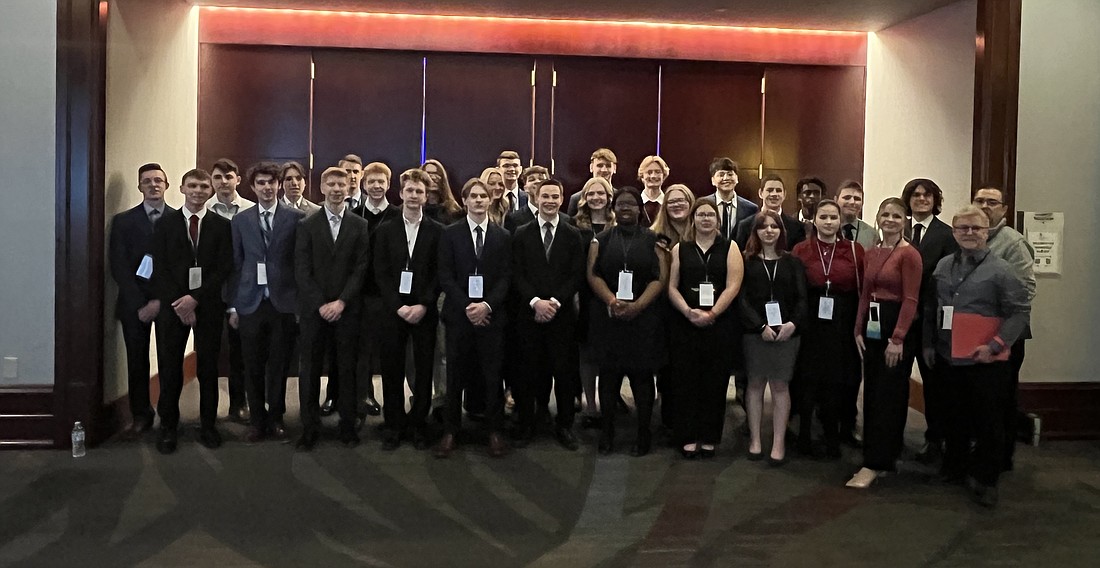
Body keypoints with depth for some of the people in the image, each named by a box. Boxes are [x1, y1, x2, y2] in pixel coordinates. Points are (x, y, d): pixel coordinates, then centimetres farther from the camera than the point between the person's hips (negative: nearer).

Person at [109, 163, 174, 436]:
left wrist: (161, 301, -10)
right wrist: (139, 304, -9)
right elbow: (118, 266, 0)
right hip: (134, 302, 1)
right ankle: (141, 416, 16)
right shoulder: (123, 221, 6)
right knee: (137, 360, 5)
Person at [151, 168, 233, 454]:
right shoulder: (165, 223, 7)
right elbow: (160, 269, 1)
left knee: (208, 367, 4)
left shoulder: (221, 226, 5)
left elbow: (224, 268, -2)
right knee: (170, 368, 2)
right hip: (172, 306, 0)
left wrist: (195, 298, -11)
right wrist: (178, 304, -9)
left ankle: (207, 425, 15)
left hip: (208, 305, 0)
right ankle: (168, 427, 13)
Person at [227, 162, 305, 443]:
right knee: (253, 367, 7)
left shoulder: (296, 218, 0)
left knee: (279, 365, 6)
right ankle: (257, 420, 19)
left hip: (283, 303, -2)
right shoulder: (240, 220, 8)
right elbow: (235, 265, 8)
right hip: (251, 303, 2)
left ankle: (276, 419, 20)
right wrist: (233, 305, 5)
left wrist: (302, 301, -4)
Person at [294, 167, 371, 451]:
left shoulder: (360, 226, 5)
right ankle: (310, 428, 12)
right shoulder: (307, 226, 5)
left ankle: (348, 426, 14)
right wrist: (321, 304, -9)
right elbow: (302, 270, 0)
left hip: (347, 309, 0)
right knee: (310, 370, 3)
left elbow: (361, 269, 0)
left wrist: (341, 302, -10)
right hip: (314, 310, 0)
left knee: (348, 369, 4)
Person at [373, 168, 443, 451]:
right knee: (392, 370, 4)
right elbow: (380, 273, 2)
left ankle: (418, 425, 15)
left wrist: (423, 305, -11)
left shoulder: (437, 231, 3)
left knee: (424, 370, 3)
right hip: (391, 311, 1)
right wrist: (398, 306, -9)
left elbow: (439, 273, -1)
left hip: (424, 311, -1)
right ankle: (394, 425, 16)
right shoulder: (385, 231, 7)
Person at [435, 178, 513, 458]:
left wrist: (487, 305, -12)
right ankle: (450, 431, 14)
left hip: (492, 316, 1)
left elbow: (506, 277, 2)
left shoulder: (503, 237, 8)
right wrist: (467, 306, -12)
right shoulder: (450, 234, 5)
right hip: (459, 315, 0)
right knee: (455, 375, 5)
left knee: (492, 375, 3)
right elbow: (445, 277, -1)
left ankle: (495, 431, 13)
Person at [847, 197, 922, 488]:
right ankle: (886, 455, 22)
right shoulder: (872, 253, 12)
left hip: (897, 327, -7)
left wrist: (897, 338, -17)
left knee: (887, 395, -4)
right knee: (872, 394, 11)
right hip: (872, 326, 8)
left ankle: (873, 464, -1)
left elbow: (910, 300, -14)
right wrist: (859, 329, 6)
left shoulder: (909, 254, -10)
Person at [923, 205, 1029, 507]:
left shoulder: (1001, 270, -9)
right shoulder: (943, 266, 7)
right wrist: (929, 344, 11)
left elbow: (1020, 312, -11)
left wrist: (994, 346, -16)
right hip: (949, 358, 5)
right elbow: (931, 309, 13)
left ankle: (986, 480, 16)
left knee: (989, 423, 4)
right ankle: (954, 468, 33)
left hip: (986, 362, -4)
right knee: (955, 418, 17)